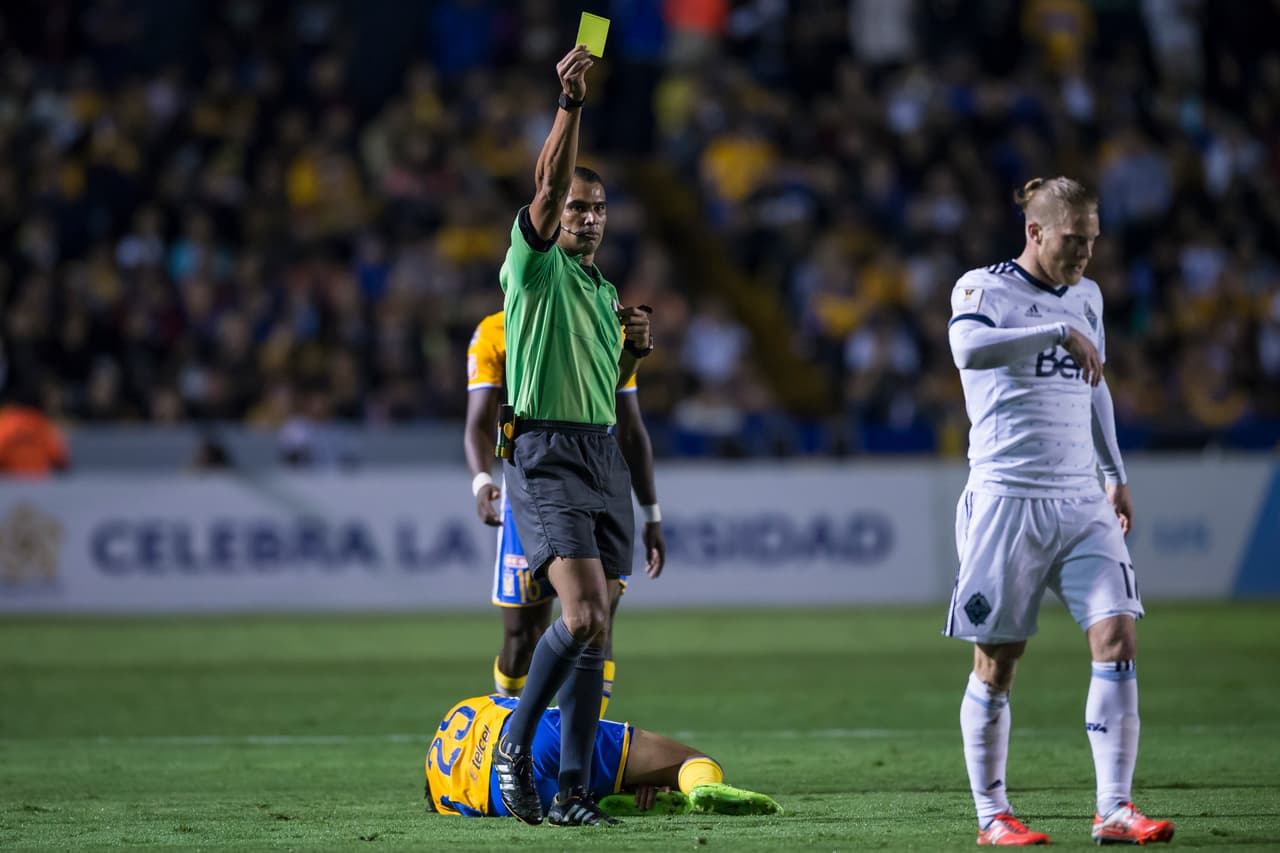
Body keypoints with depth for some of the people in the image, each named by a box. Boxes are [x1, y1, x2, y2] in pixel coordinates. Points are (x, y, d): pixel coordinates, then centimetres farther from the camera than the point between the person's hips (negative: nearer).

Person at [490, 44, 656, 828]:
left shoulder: (603, 290, 20)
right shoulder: (534, 266, -2)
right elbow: (548, 189, -20)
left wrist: (634, 350, 10)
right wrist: (571, 104, -31)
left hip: (603, 457, 7)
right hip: (547, 454, -7)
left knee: (597, 630, 3)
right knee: (586, 613, -22)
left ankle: (573, 791, 6)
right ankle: (516, 743, -5)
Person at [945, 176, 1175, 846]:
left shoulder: (1087, 296, 16)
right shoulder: (984, 287, -5)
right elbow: (968, 348, -27)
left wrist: (1115, 474, 27)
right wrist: (1060, 331, -29)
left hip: (1081, 503, 6)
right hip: (1006, 498, -5)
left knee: (1118, 636, -9)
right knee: (996, 662, -1)